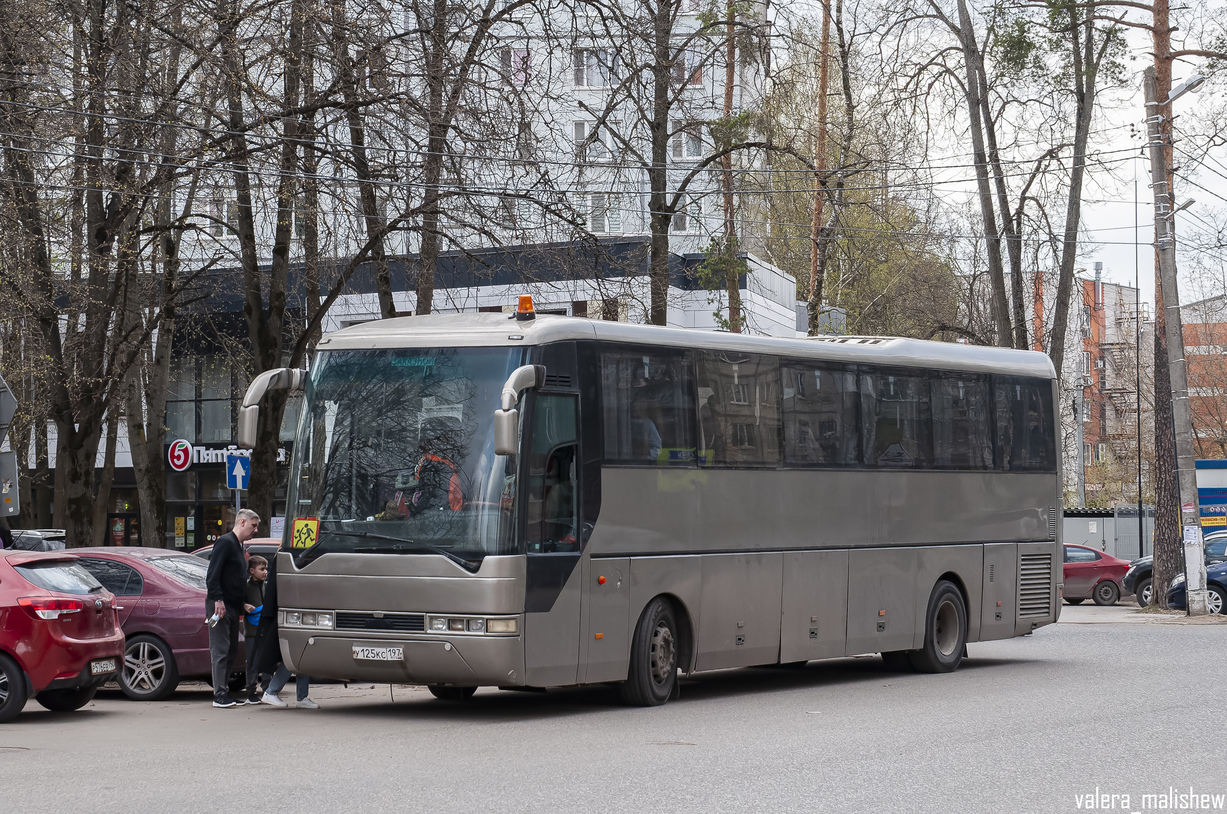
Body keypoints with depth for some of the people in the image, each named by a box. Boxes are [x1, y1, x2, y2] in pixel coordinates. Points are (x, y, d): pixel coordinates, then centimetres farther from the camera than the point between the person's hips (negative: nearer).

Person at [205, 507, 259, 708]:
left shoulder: (239, 546, 21)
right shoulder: (225, 542, -10)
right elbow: (212, 574, -18)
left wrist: (243, 605, 18)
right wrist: (217, 599, -24)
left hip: (232, 607, 10)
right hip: (220, 606, -10)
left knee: (231, 652, 11)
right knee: (220, 651, -9)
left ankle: (224, 693, 15)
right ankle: (220, 695, -8)